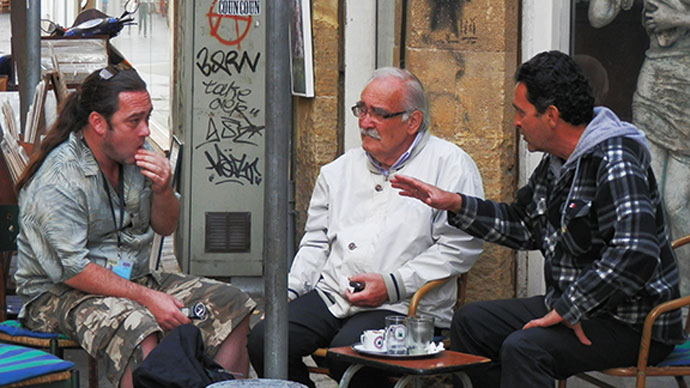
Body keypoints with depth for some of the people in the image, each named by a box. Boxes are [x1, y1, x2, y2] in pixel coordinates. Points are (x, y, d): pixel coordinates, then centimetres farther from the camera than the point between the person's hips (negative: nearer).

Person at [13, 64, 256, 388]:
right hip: (60, 294, -8)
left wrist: (162, 190, -9)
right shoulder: (57, 181, -20)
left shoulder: (136, 154, 3)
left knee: (232, 305, -5)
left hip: (131, 279, 8)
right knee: (137, 330, -38)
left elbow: (166, 227, 13)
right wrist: (146, 297, -25)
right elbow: (72, 270, -23)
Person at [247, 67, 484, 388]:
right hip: (331, 296, 6)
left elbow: (460, 246, -7)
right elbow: (316, 242, 26)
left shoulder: (449, 165, 1)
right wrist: (288, 291, 9)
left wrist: (392, 285, -13)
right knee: (263, 339, -19)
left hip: (404, 306, -5)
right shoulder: (340, 169, 21)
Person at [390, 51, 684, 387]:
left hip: (634, 325, -10)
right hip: (573, 305, 10)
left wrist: (567, 309, -28)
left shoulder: (615, 164, -22)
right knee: (469, 323, 11)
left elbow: (636, 255, -34)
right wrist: (454, 204, 12)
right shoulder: (556, 162, 8)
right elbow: (522, 226, 22)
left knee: (523, 349, -31)